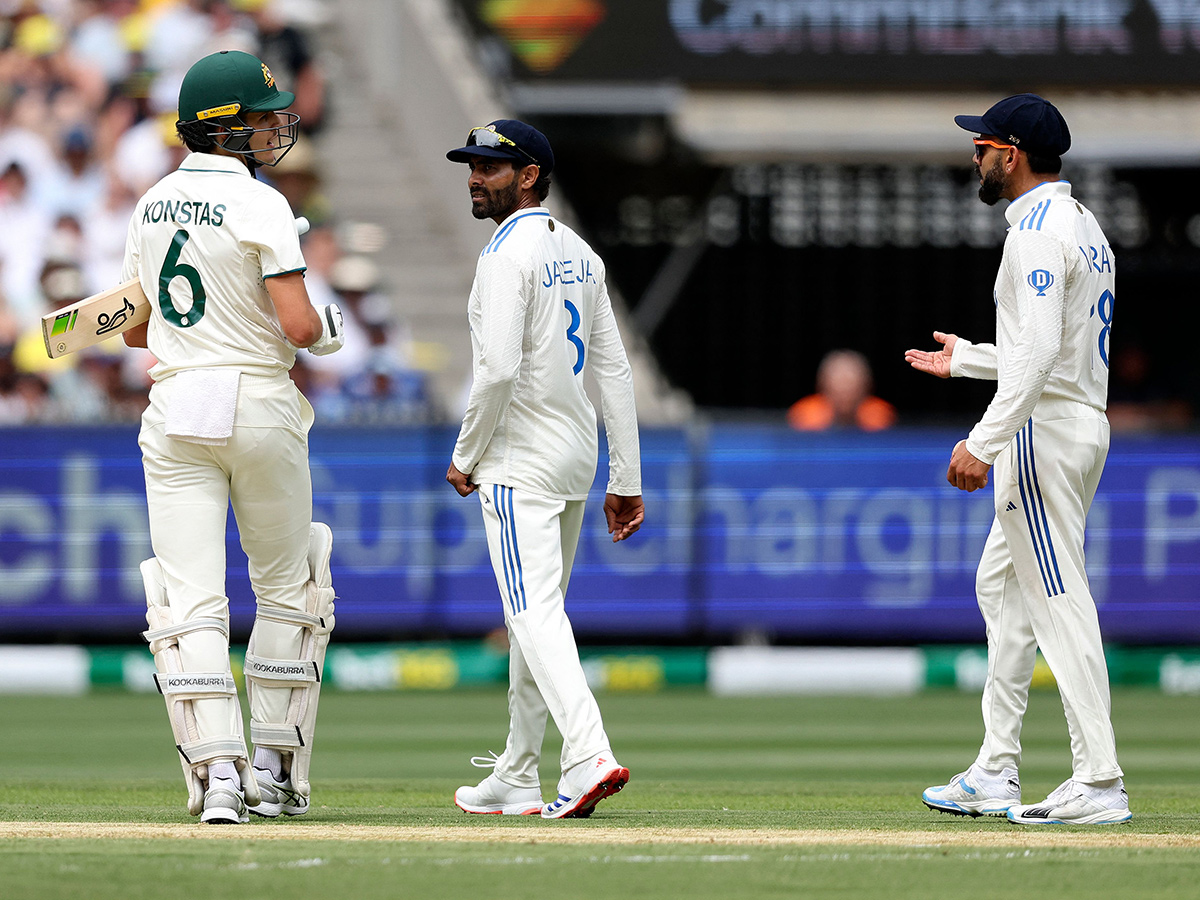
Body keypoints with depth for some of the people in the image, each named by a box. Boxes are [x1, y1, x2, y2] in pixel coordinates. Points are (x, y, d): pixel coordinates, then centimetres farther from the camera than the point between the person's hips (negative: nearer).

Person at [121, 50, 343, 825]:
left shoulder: (151, 206, 9)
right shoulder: (259, 206, -11)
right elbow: (298, 326, -17)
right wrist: (329, 328, 5)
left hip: (174, 409, 4)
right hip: (258, 406, -4)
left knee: (190, 601, -2)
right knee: (287, 592, 13)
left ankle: (216, 768, -16)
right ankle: (273, 770, 14)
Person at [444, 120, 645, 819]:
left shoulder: (509, 254, -14)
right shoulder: (580, 253, 13)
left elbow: (500, 371, -23)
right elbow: (615, 370, 12)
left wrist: (464, 457, -10)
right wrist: (627, 481, 13)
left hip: (523, 462, -9)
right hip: (578, 458, 9)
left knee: (535, 612, -14)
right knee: (538, 611, 16)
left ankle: (590, 755, -30)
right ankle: (518, 778, 23)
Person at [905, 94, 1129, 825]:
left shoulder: (1039, 229, -15)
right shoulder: (1085, 227, 17)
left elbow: (1040, 352, -26)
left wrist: (985, 441, -28)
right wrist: (967, 359, 36)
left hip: (1043, 431, -11)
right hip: (1084, 426, 11)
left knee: (1060, 602, -11)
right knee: (1003, 587, 17)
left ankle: (1101, 784, -14)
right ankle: (995, 776, 19)